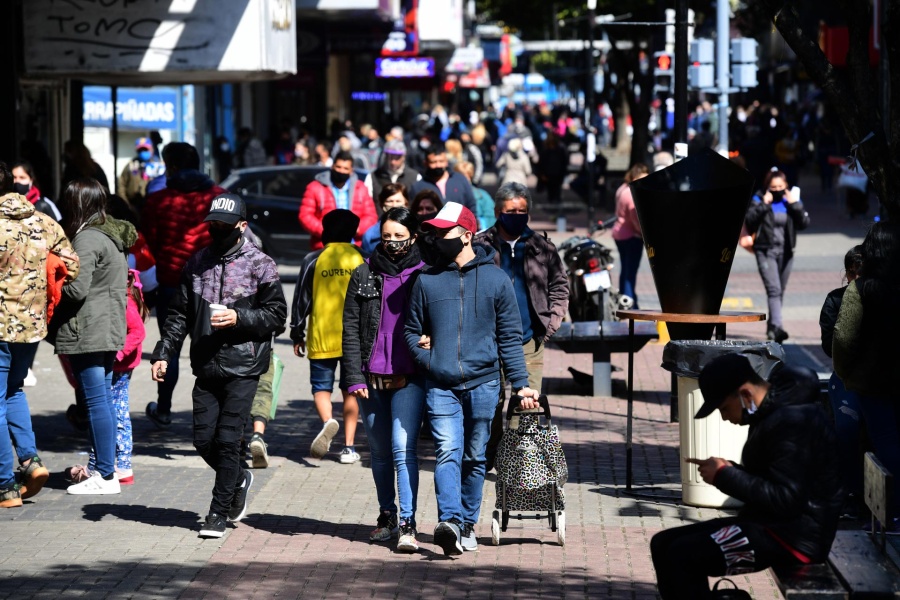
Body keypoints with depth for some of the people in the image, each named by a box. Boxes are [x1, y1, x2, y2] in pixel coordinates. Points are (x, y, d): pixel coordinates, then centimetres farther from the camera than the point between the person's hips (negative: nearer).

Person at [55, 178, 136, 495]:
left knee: (95, 401, -6)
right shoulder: (112, 235, 14)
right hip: (109, 329, 10)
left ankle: (105, 475, -4)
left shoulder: (88, 238, -15)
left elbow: (77, 288, -20)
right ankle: (106, 467, 20)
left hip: (88, 333, -10)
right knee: (102, 400, 15)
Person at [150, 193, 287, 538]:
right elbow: (179, 314, 16)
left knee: (227, 440, -7)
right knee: (204, 440, 5)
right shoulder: (197, 263, 12)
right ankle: (240, 480, 33)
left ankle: (219, 512, 3)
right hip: (206, 367, 5)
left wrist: (239, 318, -18)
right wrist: (163, 353, 6)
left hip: (243, 369, -5)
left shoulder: (259, 265, -2)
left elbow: (277, 314, -4)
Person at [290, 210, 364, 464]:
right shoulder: (361, 259, 1)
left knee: (321, 386, 8)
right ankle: (348, 446, 6)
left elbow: (301, 299, 1)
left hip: (322, 338, -1)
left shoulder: (314, 260, -2)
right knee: (350, 390, 10)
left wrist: (297, 335, 9)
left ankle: (327, 422, -22)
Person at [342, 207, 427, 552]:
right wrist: (354, 378, -1)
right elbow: (350, 329, 6)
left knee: (403, 448, -13)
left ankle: (407, 524, -14)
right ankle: (387, 516, 26)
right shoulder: (364, 276, 7)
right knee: (379, 452, 12)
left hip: (410, 378, -3)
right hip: (372, 378, 3)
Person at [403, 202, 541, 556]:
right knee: (447, 452, -15)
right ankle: (449, 522, -27)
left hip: (483, 383, 0)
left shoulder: (496, 279, 5)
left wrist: (521, 383, 2)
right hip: (440, 386, 0)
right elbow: (411, 330, 17)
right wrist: (426, 358, -3)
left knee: (475, 457, 8)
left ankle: (468, 524, 18)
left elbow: (510, 336, 8)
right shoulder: (426, 280, 8)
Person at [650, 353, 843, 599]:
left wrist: (725, 476, -16)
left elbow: (785, 499, -25)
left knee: (683, 555, -22)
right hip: (771, 523, 11)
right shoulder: (771, 412, 13)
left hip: (795, 535, -11)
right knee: (663, 545, 5)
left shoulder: (792, 421, -20)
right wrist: (727, 471, 2)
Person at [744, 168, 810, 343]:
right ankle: (777, 327, -29)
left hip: (786, 252, 4)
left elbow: (804, 223, -4)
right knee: (773, 289, -19)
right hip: (765, 251, -4)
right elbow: (749, 221, -15)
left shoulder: (792, 200, 8)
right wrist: (763, 205, -20)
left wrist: (795, 204, -14)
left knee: (780, 291, 11)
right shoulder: (758, 200, -1)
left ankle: (771, 328, 24)